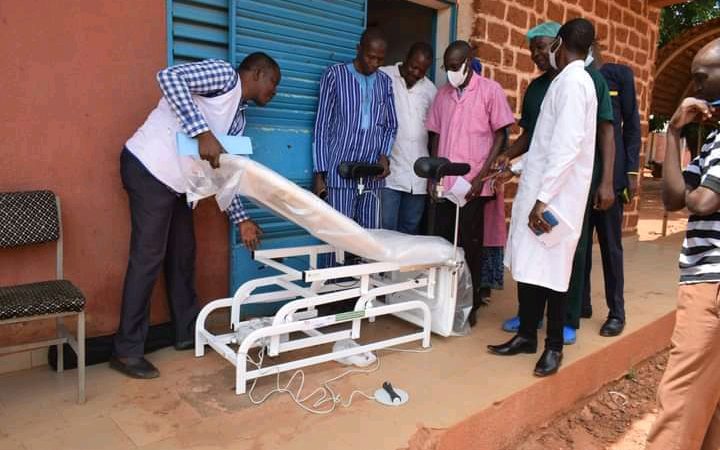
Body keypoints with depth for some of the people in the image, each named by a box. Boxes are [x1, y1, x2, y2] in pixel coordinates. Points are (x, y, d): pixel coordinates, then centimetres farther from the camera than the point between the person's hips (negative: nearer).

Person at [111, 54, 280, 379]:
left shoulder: (238, 118, 19)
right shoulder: (224, 74, -6)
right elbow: (169, 76, -23)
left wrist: (241, 219, 12)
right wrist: (203, 132, -30)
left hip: (175, 181, 10)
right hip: (149, 167, -10)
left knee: (183, 254, 14)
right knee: (148, 258, -7)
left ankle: (188, 333, 27)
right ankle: (126, 351, 4)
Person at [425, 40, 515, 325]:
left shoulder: (490, 90, -2)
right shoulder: (442, 93, 12)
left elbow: (500, 135, -4)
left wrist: (482, 176, -12)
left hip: (474, 185, -4)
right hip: (446, 183, 4)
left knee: (470, 246, 2)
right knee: (443, 242, 7)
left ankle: (470, 305, 17)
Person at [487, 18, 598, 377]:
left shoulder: (572, 81, -11)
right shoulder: (568, 81, 18)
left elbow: (567, 146, -21)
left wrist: (544, 198, -23)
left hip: (555, 196, -9)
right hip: (540, 188, 9)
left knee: (551, 270, -1)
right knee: (526, 265, 10)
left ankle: (554, 346, 12)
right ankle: (526, 335, 21)